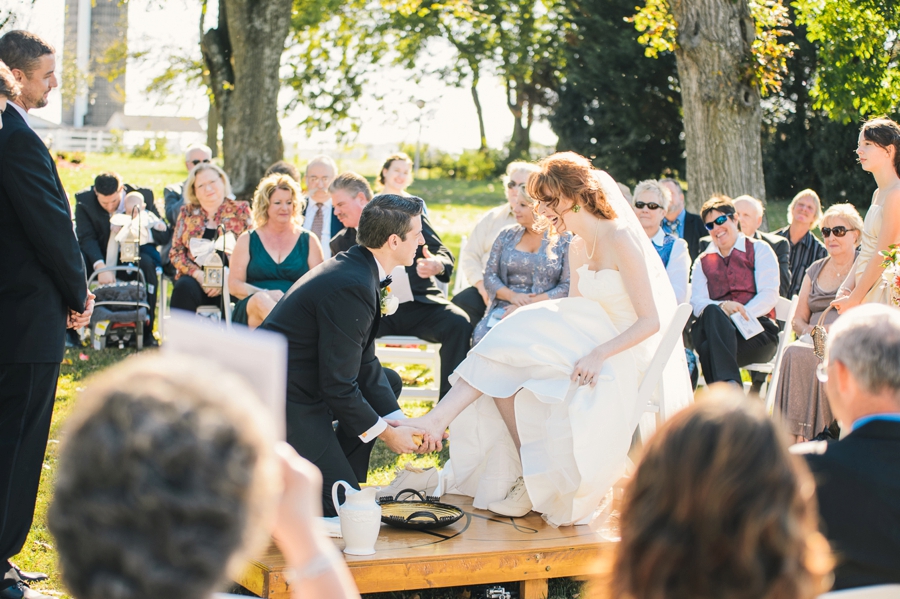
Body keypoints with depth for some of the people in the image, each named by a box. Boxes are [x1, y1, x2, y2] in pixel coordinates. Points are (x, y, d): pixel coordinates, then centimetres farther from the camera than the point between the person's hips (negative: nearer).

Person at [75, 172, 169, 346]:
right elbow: (86, 238, -18)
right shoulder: (84, 200, -9)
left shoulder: (143, 195, -9)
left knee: (147, 263, -34)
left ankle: (145, 330, -24)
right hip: (98, 258, 0)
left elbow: (165, 234, -10)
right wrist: (100, 266, -36)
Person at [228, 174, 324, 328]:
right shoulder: (247, 240, 16)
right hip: (251, 310, 1)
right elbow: (234, 285, 6)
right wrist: (266, 294, -13)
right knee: (262, 300, -39)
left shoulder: (309, 241, 18)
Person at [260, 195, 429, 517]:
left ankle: (343, 478, 21)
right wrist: (387, 433, -8)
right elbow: (339, 387, -21)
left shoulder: (358, 267, 6)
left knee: (390, 382, 22)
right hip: (282, 401, -10)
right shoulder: (351, 286, -25)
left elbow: (364, 362, 10)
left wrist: (400, 421, 3)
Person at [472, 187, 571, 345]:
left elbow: (567, 287, -4)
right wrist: (512, 296, -9)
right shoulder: (507, 235, 15)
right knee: (482, 335, -31)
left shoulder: (564, 240, 4)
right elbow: (490, 276, 11)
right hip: (503, 307, 3)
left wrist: (529, 304, -13)